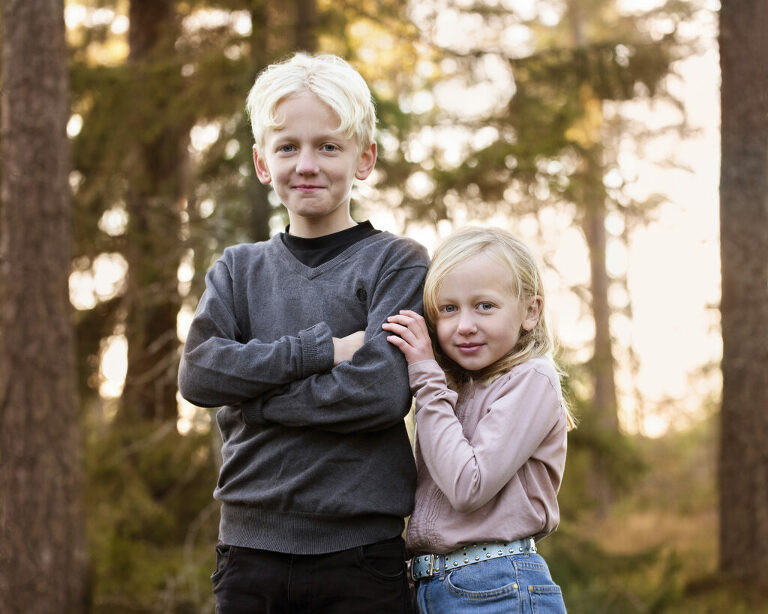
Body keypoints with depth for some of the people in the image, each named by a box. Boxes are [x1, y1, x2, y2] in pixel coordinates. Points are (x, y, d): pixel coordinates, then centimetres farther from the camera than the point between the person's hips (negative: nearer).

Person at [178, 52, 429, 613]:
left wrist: (247, 392, -9)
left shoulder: (398, 263, 1)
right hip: (250, 545, 3)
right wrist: (321, 351, -12)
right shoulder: (239, 268, 12)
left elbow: (381, 390, -13)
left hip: (359, 551, -3)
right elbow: (198, 372, -4)